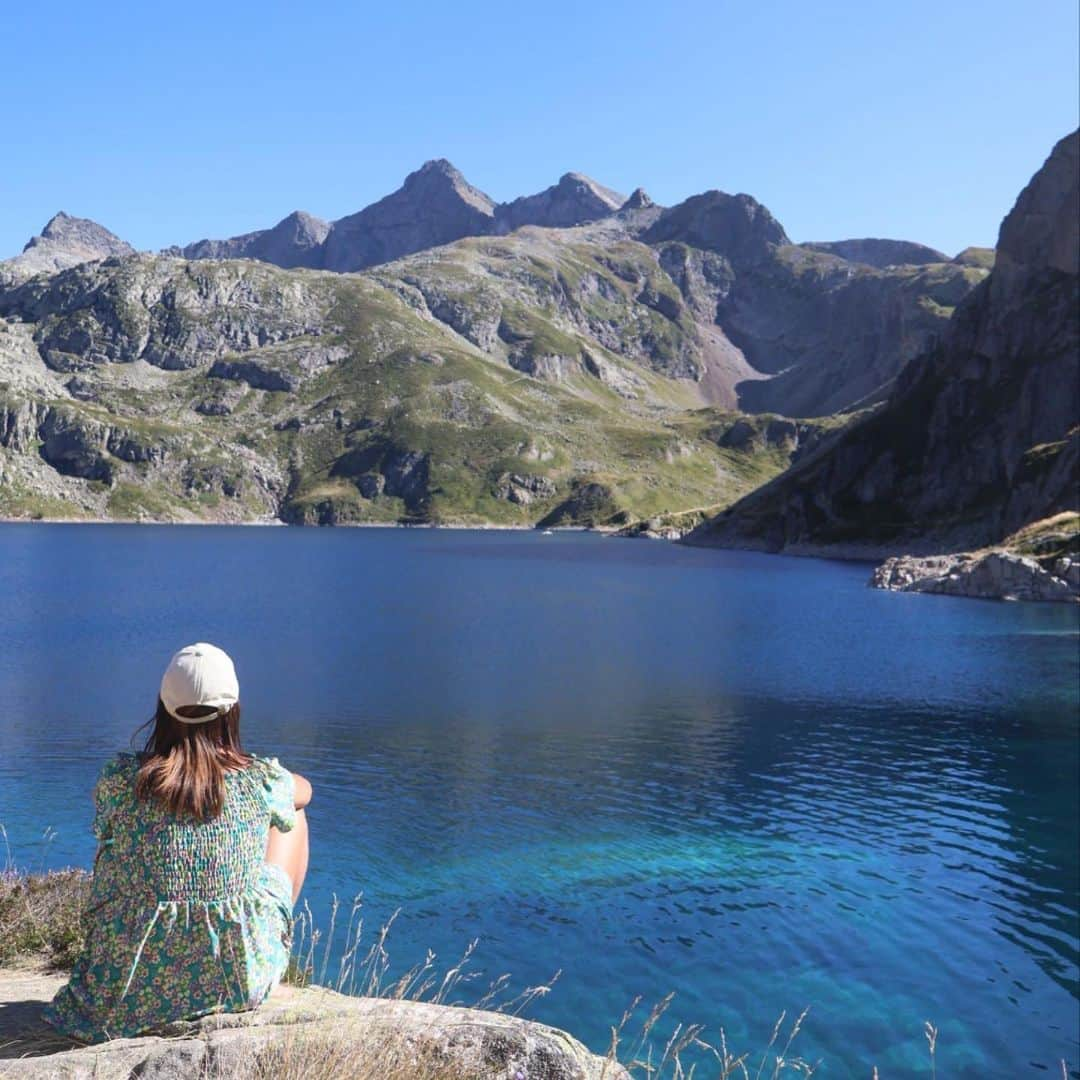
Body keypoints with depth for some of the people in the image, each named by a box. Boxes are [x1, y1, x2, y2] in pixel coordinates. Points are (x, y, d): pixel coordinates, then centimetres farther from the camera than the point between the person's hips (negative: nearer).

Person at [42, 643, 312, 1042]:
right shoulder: (261, 780, -12)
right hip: (240, 976, -1)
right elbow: (302, 790, 13)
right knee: (293, 817, 18)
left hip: (135, 981, 1)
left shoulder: (119, 778, -12)